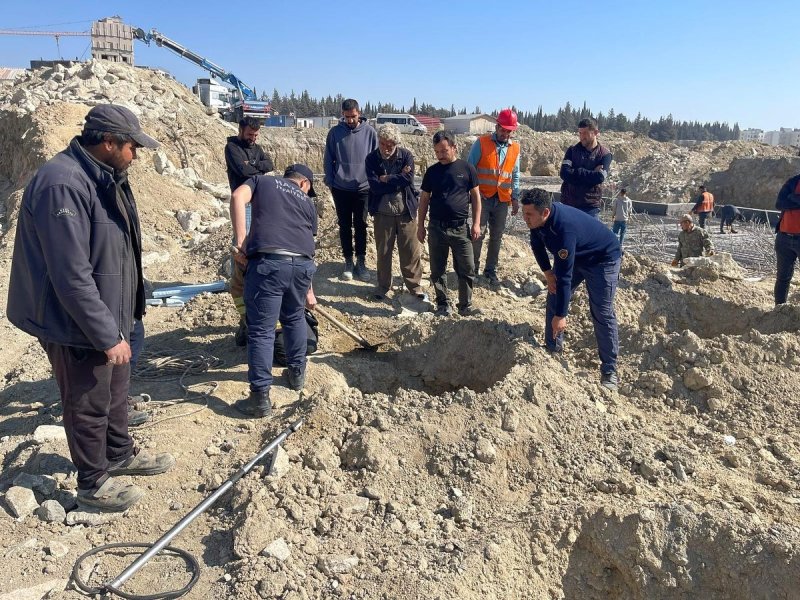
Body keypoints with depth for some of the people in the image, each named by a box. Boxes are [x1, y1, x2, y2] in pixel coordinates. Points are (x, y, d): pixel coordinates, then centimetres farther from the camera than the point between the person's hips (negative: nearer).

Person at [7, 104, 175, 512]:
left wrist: (118, 321, 18)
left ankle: (120, 454, 46)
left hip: (108, 314, 9)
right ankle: (92, 484, 28)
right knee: (89, 405, 9)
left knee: (116, 392, 25)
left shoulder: (103, 177, 5)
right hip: (76, 327, -9)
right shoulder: (62, 185, -27)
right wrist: (108, 335, -24)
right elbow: (72, 277, -29)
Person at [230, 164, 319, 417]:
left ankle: (261, 397, 5)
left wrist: (241, 242, -4)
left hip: (268, 261, -3)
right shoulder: (308, 202, 28)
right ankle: (297, 372, 41)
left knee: (261, 331, 2)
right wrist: (308, 291, 38)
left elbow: (237, 197, 1)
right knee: (294, 318, 27)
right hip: (302, 263, 3)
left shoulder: (262, 180, 23)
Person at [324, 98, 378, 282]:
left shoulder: (369, 132, -3)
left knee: (360, 226, 7)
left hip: (363, 188, 0)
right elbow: (328, 159, 3)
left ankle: (361, 262, 16)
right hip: (341, 188, 1)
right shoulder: (335, 132, -2)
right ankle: (348, 261, 18)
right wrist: (330, 181, -1)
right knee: (344, 226, 8)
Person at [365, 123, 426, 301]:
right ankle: (383, 285, 27)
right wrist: (399, 180, -15)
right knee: (383, 251, 11)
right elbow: (375, 186, -16)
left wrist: (387, 179, -15)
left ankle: (415, 285, 23)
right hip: (383, 212, 0)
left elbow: (409, 179, -19)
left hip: (406, 211, 0)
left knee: (411, 251, 7)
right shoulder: (372, 158, -6)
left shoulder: (406, 156, -5)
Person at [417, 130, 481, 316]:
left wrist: (476, 223, -2)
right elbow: (424, 199, 10)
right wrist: (420, 226, 7)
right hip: (436, 227, 2)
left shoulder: (466, 169, -1)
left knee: (467, 270, 2)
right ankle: (442, 304, 23)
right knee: (437, 270, 9)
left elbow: (475, 196, 3)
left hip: (461, 228, -2)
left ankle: (466, 306, 16)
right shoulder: (432, 171, 4)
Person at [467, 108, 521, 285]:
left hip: (503, 199, 4)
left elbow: (515, 176, 14)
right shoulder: (481, 143, -3)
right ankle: (473, 268, 8)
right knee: (479, 233, -5)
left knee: (497, 236, 8)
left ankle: (491, 270, 18)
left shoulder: (515, 148, 8)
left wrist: (515, 198, 9)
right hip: (482, 197, -4)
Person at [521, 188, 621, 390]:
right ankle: (553, 349, 19)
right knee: (554, 297, 5)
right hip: (573, 256, 8)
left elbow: (564, 275, -39)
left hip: (602, 260, -8)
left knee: (602, 313, -10)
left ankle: (609, 370, -2)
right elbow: (536, 244, 5)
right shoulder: (537, 220, -18)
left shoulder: (564, 229, -42)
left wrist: (561, 315, -35)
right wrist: (547, 272, -5)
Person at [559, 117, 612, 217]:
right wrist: (591, 174, -12)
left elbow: (599, 177, -14)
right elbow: (564, 173, -7)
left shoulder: (604, 154, 0)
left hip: (591, 206, -3)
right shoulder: (572, 150, 7)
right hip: (569, 203, 3)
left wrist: (575, 172, -11)